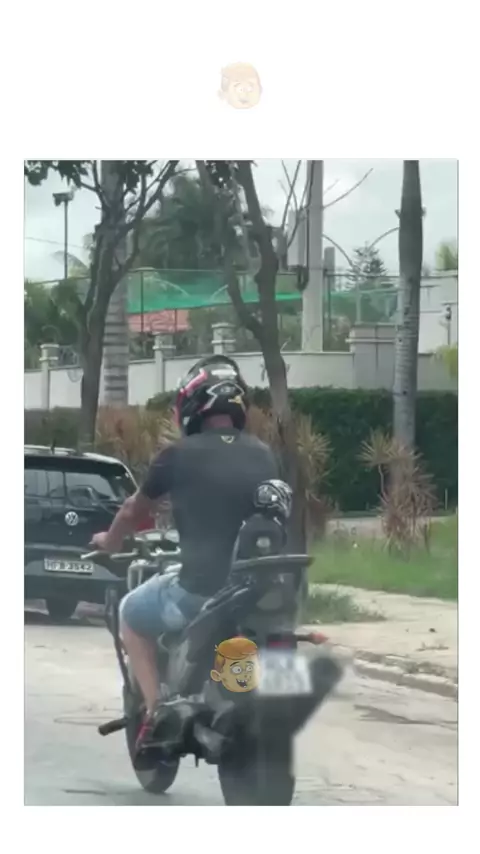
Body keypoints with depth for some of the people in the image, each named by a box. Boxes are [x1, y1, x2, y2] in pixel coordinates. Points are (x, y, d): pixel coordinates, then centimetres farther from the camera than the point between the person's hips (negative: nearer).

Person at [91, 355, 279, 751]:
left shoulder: (179, 455, -3)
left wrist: (110, 541, 35)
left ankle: (157, 711, 13)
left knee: (132, 613, 24)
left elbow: (134, 510, 13)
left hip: (201, 592, -4)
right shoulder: (263, 455, 8)